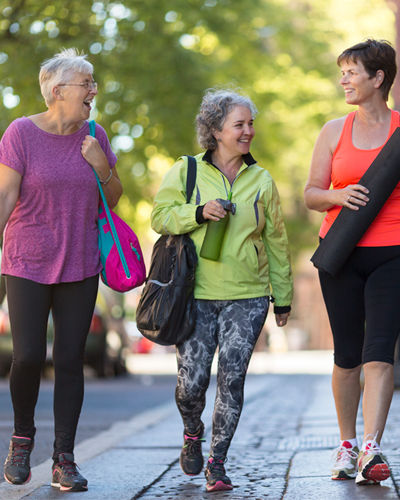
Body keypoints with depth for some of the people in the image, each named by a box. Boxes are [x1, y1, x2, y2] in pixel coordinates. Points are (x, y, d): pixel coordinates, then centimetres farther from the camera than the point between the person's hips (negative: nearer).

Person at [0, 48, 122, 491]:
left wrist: (103, 168, -6)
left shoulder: (95, 136, 6)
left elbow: (113, 200, 13)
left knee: (70, 361, 2)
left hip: (80, 268, 3)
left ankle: (64, 460, 9)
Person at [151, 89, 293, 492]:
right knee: (192, 382, -5)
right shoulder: (185, 172, 3)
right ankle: (192, 433, 29)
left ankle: (216, 462, 7)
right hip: (196, 296, -1)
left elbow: (276, 241, 14)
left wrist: (283, 297, 14)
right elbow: (159, 216, 3)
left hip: (247, 297, 1)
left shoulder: (261, 180, 9)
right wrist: (198, 213, -15)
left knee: (232, 378, -6)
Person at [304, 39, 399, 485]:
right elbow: (311, 195, 8)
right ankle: (347, 444, 20)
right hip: (341, 253, 2)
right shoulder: (334, 131, 9)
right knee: (347, 355, 7)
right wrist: (338, 196, -10)